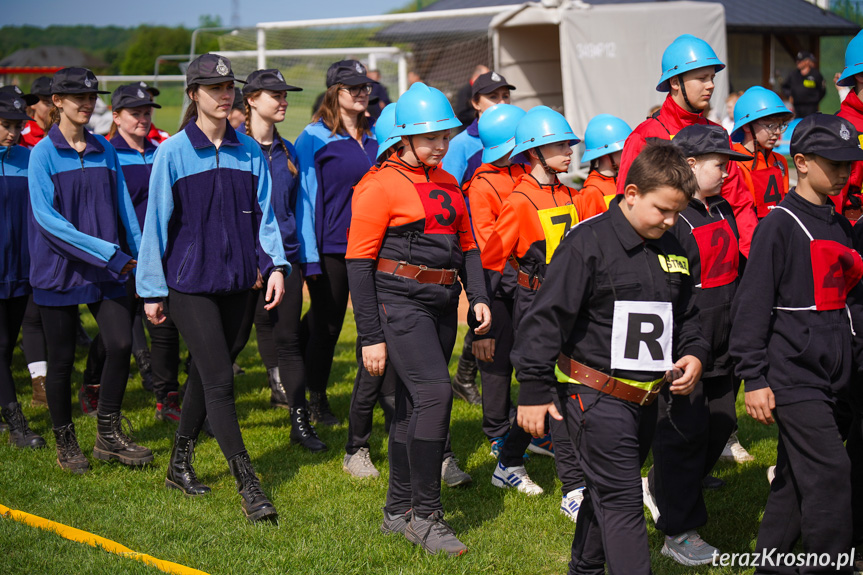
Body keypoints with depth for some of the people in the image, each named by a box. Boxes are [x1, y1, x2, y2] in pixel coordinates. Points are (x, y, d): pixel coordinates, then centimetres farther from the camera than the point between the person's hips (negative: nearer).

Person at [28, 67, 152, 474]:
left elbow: (123, 208, 12)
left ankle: (108, 437, 9)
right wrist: (106, 251, -21)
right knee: (62, 359, 4)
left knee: (121, 345, -6)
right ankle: (65, 444, 20)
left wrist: (139, 257, 3)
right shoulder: (43, 153, -6)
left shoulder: (104, 151, 8)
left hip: (107, 271, 4)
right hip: (59, 269, -4)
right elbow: (46, 216, -16)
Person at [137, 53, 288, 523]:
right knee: (219, 380, -9)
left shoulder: (249, 151, 6)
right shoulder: (173, 153, -5)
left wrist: (275, 264, -3)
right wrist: (152, 289, -1)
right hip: (189, 281, -4)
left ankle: (179, 465, 30)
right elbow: (156, 222, -2)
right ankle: (249, 488, -9)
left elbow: (263, 214, 11)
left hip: (234, 281, 5)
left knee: (206, 374, 13)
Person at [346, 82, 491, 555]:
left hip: (441, 305, 7)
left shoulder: (448, 184, 14)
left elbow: (466, 246, 21)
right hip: (399, 302, -7)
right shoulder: (381, 186, -8)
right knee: (434, 393, -18)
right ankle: (425, 515, -9)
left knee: (413, 406, 12)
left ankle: (399, 511, 22)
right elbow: (359, 263, -10)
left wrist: (478, 297, 3)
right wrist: (370, 336, -12)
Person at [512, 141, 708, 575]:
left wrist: (693, 355, 4)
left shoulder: (671, 250, 10)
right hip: (595, 396, -7)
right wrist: (534, 390, -13)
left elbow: (685, 316, 24)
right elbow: (548, 317, -13)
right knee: (620, 498, -9)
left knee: (608, 492, 19)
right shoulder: (588, 242, -13)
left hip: (644, 399, 7)